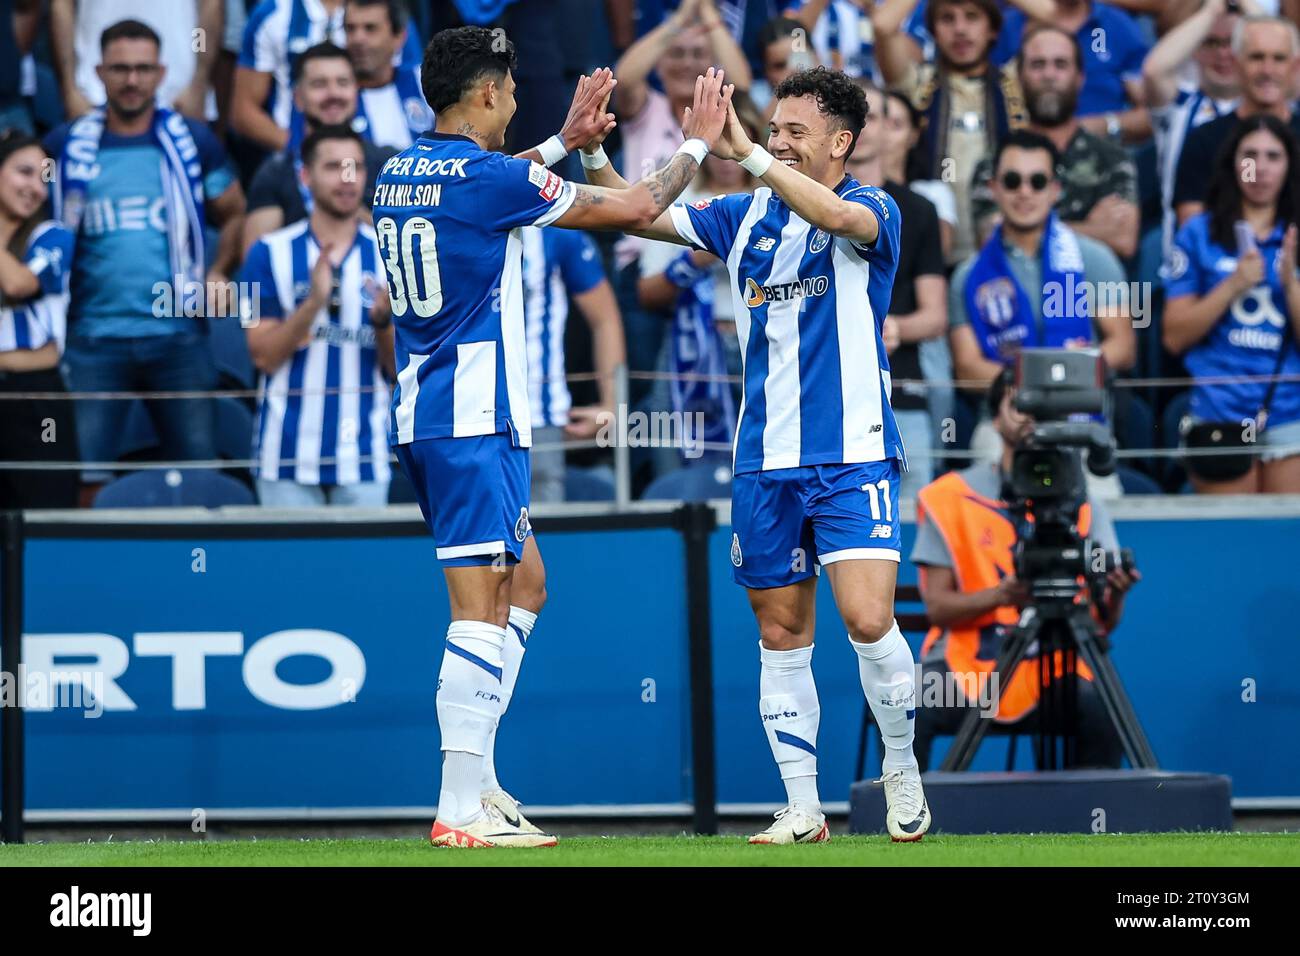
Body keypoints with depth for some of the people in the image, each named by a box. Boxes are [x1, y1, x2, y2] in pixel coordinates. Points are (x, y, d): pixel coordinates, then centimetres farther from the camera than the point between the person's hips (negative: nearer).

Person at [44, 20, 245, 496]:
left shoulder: (194, 142, 6)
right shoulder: (66, 148, 6)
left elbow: (234, 215, 13)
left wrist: (220, 273, -4)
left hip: (178, 335, 0)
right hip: (93, 338, 0)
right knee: (82, 477, -3)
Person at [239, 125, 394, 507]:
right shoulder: (271, 253, 1)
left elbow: (399, 367, 3)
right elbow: (264, 355, -6)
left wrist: (384, 320, -18)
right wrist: (314, 303, -19)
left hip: (363, 457, 1)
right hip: (289, 457, -1)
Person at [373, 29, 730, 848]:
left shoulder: (401, 175, 10)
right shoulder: (489, 177, -14)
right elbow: (637, 208, -6)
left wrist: (566, 139, 38)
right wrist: (698, 142, 10)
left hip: (425, 414, 9)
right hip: (475, 420, -9)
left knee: (524, 582, 18)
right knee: (481, 609, -9)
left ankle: (478, 777, 15)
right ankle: (462, 811, -12)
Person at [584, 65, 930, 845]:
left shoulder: (873, 211, -5)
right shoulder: (748, 216, 10)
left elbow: (837, 215, -29)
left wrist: (747, 155, -37)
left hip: (852, 458, -5)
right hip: (766, 461, 5)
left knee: (868, 619, -17)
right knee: (782, 635, 6)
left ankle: (901, 767, 6)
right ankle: (804, 809, 12)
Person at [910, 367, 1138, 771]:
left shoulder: (1082, 503, 8)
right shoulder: (949, 498, 4)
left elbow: (1104, 622, 3)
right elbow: (938, 607, -3)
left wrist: (1114, 595, -22)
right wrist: (1000, 595, -22)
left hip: (1053, 666, 1)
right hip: (965, 661, -1)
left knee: (1103, 714, -31)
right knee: (905, 718, -31)